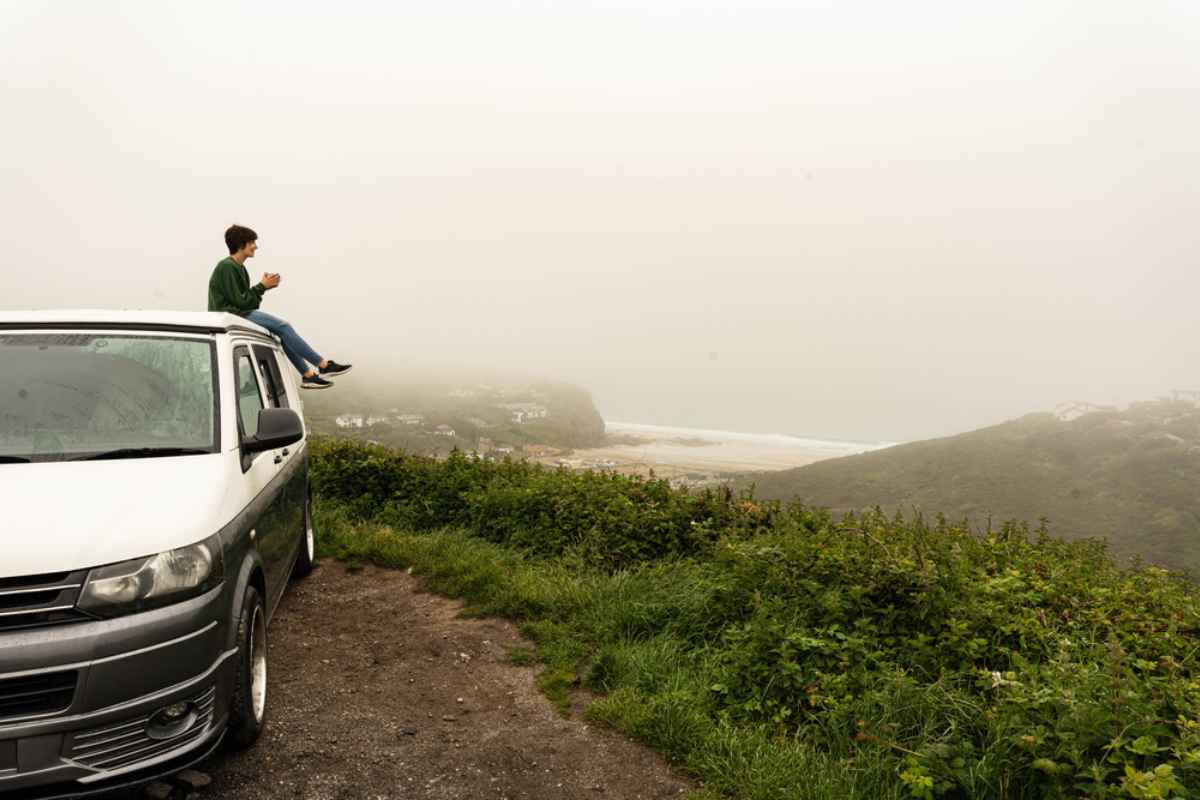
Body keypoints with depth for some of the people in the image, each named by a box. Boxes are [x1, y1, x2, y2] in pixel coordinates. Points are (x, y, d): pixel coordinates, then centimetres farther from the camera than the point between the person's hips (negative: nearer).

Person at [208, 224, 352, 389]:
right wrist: (262, 286, -8)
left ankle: (308, 374, -4)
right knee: (282, 326, -18)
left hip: (240, 313, 10)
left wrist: (263, 286, 3)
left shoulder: (237, 267, 18)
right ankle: (323, 365, -17)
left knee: (282, 332, -1)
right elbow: (240, 301, -17)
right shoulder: (227, 267, -13)